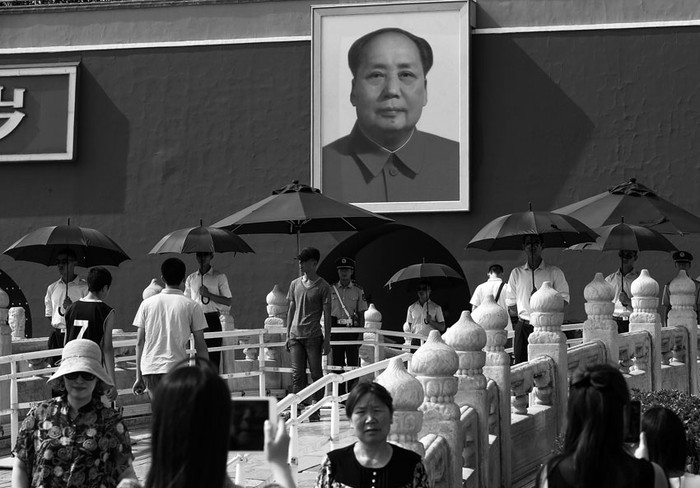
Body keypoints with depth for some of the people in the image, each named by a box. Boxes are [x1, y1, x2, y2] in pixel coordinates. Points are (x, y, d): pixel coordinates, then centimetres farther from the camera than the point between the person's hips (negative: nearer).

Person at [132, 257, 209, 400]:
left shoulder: (147, 304, 8)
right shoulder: (192, 306, -1)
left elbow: (140, 342, 9)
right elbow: (200, 346, -1)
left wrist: (139, 377, 15)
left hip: (149, 368, 4)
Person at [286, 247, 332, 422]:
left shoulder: (323, 286, -1)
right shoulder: (295, 284, 11)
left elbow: (327, 315, -1)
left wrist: (327, 340, -5)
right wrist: (288, 335, 13)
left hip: (313, 336, -4)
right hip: (296, 336, 4)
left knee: (316, 374, -1)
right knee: (297, 374, 0)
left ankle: (316, 411, 4)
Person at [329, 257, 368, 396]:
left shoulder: (358, 290, 4)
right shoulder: (331, 289, 8)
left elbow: (361, 314, 4)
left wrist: (361, 334, -3)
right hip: (336, 328, 2)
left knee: (353, 363, -4)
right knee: (337, 364, 3)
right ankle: (339, 395, 9)